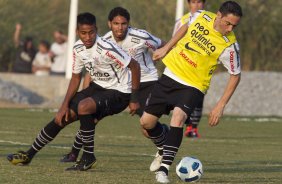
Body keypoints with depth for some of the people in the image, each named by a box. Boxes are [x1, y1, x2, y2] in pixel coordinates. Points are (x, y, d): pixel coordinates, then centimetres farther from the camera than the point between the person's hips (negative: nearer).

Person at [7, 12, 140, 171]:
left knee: (84, 106, -32)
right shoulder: (78, 49, -6)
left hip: (119, 92, -7)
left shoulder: (107, 49, -29)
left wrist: (134, 99, -18)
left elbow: (134, 66, -21)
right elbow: (76, 78, 8)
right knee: (63, 117, 4)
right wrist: (65, 105, 0)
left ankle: (88, 158, -19)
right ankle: (29, 155, 18)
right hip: (98, 86, 7)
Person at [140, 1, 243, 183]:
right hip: (171, 74, 5)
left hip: (193, 86, -5)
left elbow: (235, 76, -8)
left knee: (178, 118, -32)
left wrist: (221, 106, -12)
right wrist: (166, 48, 17)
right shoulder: (202, 17, -9)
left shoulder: (229, 46, -19)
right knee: (146, 122, 5)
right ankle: (165, 148, 35)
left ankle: (164, 169, -30)